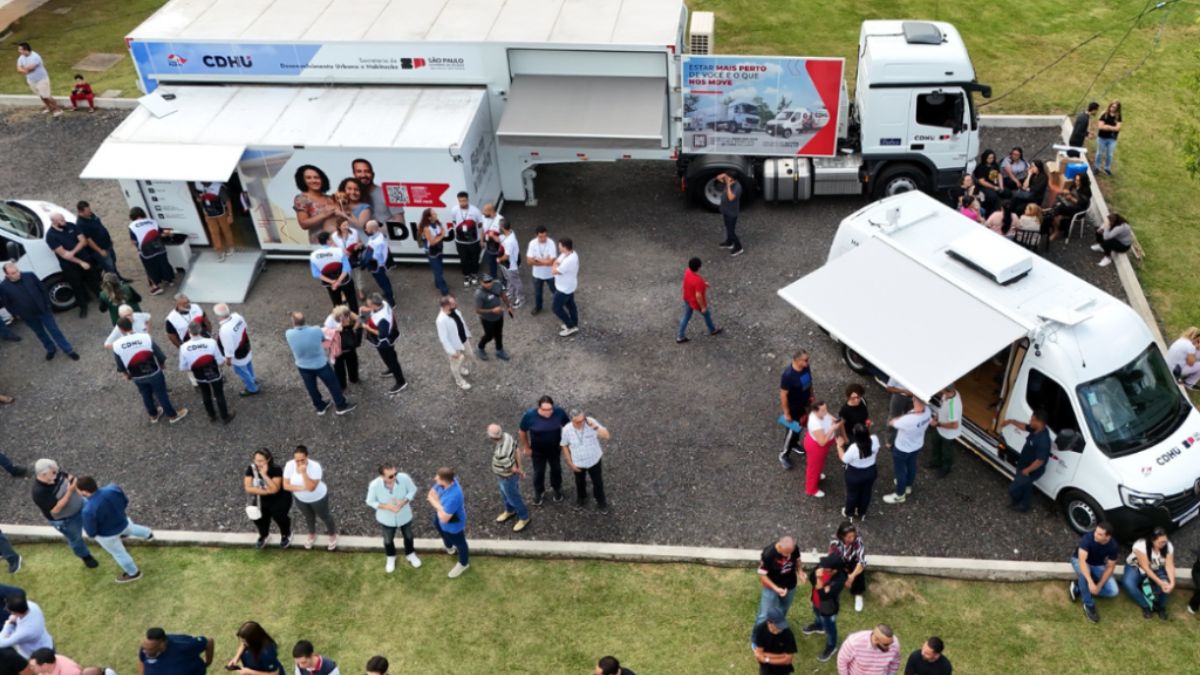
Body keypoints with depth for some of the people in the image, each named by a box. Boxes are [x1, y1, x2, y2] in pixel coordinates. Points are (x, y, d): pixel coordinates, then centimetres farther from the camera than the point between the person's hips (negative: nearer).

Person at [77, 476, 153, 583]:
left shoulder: (89, 510, -40)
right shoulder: (113, 488, -27)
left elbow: (91, 532, -24)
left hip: (107, 535, -4)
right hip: (123, 522, 4)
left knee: (119, 553, 24)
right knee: (130, 528, 38)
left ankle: (133, 573, 47)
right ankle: (148, 535, 67)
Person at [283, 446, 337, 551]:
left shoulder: (315, 466, -36)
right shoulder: (289, 465, -25)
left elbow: (311, 487, -39)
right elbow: (286, 485, -21)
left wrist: (303, 472, -47)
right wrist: (301, 488, -33)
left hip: (318, 498, -4)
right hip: (300, 499, 4)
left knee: (325, 516, 22)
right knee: (309, 517, 30)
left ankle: (333, 535, 50)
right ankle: (312, 535, 59)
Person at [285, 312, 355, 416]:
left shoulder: (289, 334, -25)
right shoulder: (316, 330, -28)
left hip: (303, 366, 2)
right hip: (320, 364, -2)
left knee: (311, 387, 26)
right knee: (332, 384, 20)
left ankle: (320, 407, 47)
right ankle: (341, 406, 35)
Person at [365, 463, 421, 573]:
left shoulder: (404, 478, -33)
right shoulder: (375, 485, -35)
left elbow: (413, 490, -13)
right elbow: (370, 501, -16)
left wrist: (404, 502, -30)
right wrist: (386, 506, -31)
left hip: (405, 516, 1)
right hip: (386, 519, -1)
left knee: (408, 536, 29)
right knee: (388, 540, 28)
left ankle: (410, 554, 61)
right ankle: (391, 557, 60)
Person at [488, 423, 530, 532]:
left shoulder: (500, 453, -44)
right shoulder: (506, 436, -21)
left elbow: (513, 469, -29)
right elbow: (517, 452, -5)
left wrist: (519, 472, -6)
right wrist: (520, 468, 5)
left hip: (508, 478, -8)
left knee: (513, 498, 18)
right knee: (505, 495, 31)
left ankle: (524, 518, 41)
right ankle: (510, 511, 57)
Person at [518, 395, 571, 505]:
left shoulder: (559, 412, -28)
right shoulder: (529, 415, -31)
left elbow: (568, 426, -8)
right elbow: (522, 432, -12)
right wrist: (526, 447, -3)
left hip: (555, 449, 1)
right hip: (538, 451, -1)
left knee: (556, 469, 24)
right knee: (539, 472, 20)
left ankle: (557, 488, 54)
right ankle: (539, 492, 49)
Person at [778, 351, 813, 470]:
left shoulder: (805, 367, -15)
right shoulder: (788, 375, -37)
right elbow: (783, 394, -27)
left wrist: (811, 395, 16)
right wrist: (786, 413, -20)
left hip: (803, 403, 7)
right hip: (793, 406, -7)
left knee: (800, 426, 27)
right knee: (793, 429, 8)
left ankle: (794, 444, 54)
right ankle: (784, 455, 29)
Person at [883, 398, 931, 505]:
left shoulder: (908, 420, -44)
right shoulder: (927, 411, -23)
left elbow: (890, 423, -25)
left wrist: (902, 416, -9)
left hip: (902, 449, -7)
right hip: (917, 445, 7)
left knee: (900, 470, 19)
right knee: (911, 464, 32)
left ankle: (900, 496, 41)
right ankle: (908, 486, 59)